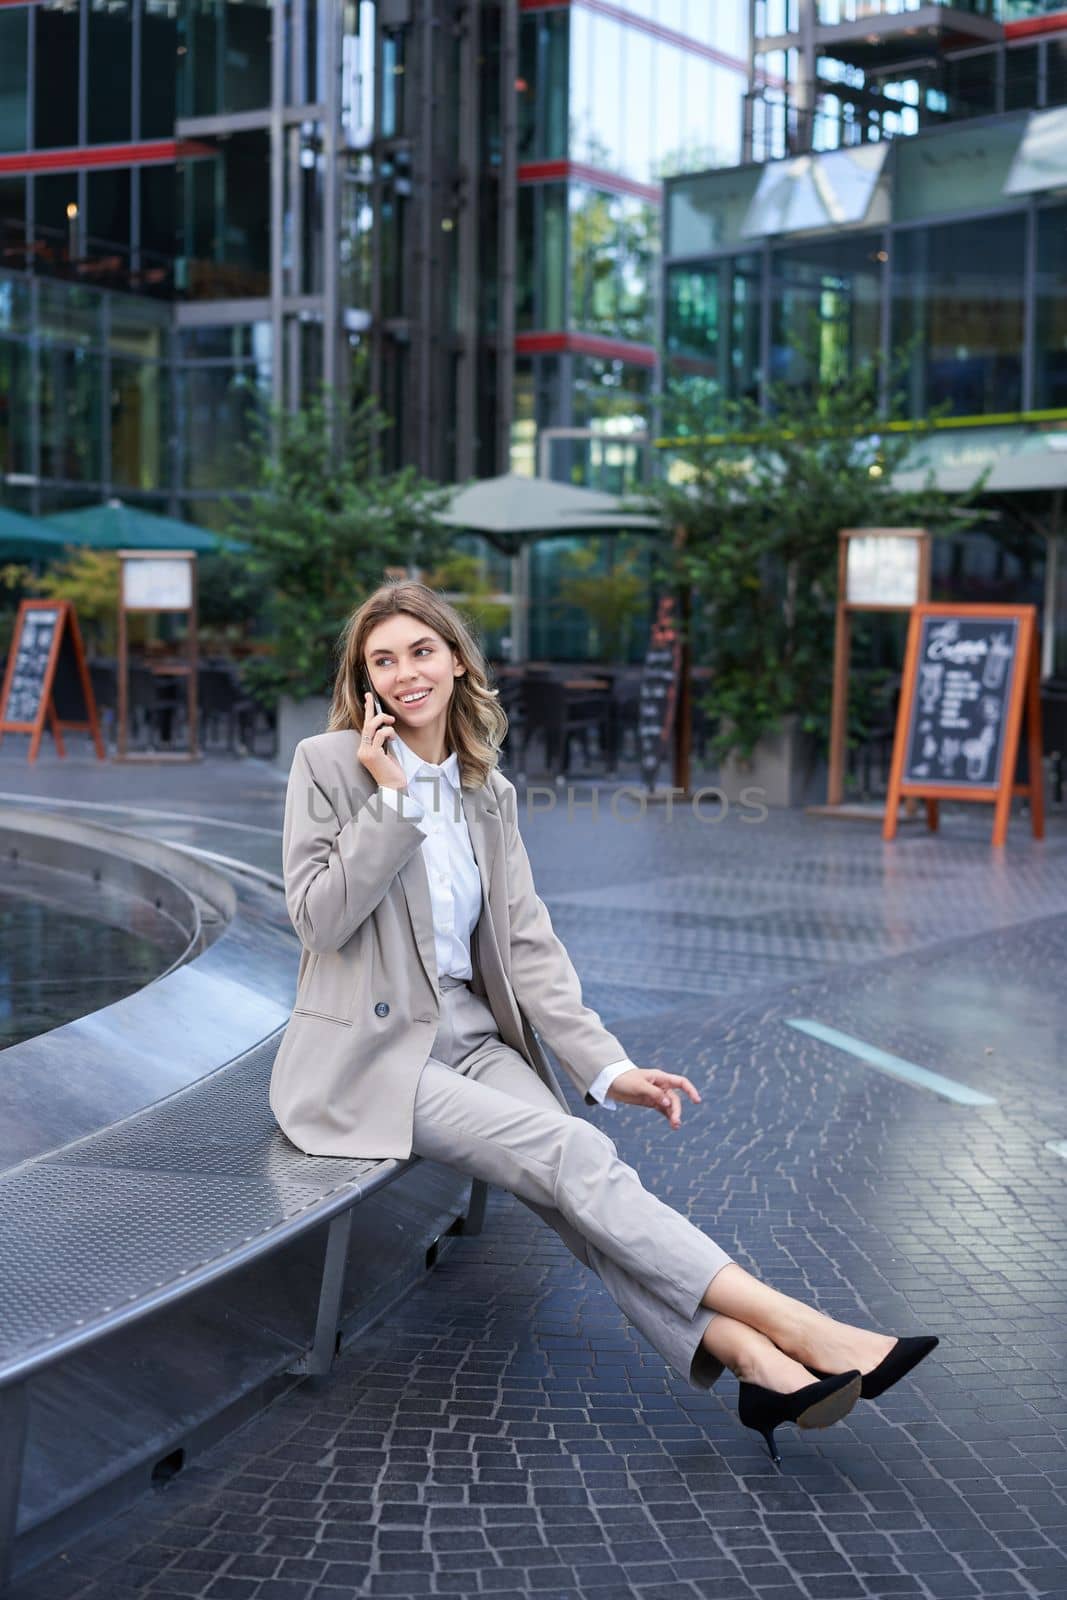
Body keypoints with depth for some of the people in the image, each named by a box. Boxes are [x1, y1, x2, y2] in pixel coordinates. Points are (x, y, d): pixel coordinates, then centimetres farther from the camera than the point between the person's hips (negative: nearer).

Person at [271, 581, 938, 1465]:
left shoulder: (490, 793, 11)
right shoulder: (327, 764, -3)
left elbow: (526, 941, 5)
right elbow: (320, 919, -11)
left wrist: (605, 1066, -6)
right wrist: (391, 797, -15)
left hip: (471, 1037, 5)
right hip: (370, 1053, -5)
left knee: (573, 1179, -24)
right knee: (575, 1156, -24)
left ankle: (749, 1356, -40)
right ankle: (786, 1323, -31)